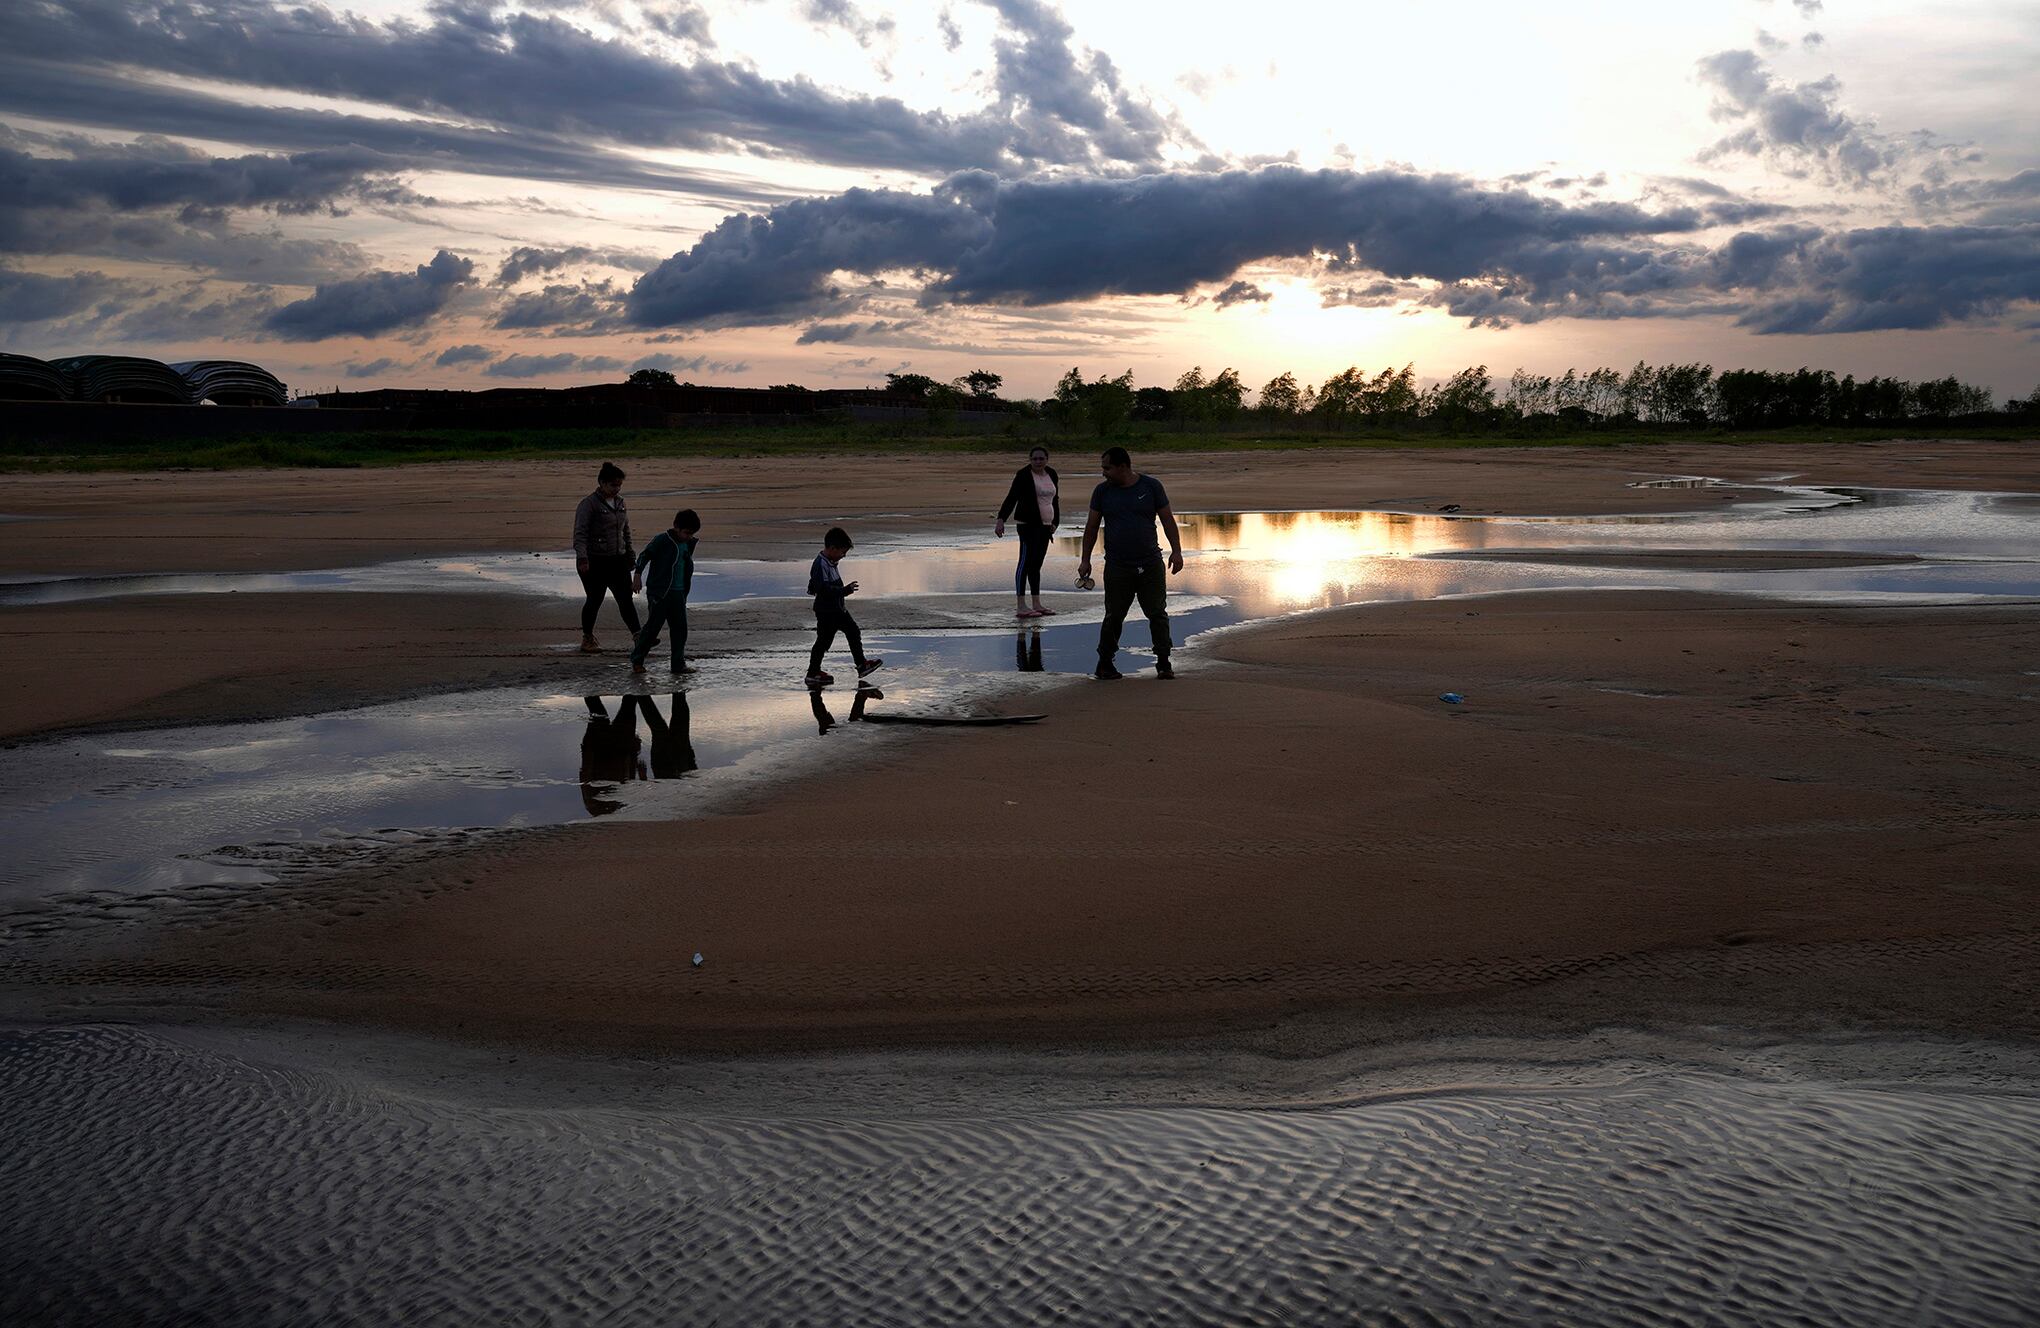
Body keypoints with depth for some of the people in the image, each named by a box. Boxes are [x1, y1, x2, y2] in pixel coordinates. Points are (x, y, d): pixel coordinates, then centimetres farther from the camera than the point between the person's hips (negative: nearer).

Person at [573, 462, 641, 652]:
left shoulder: (620, 502, 12)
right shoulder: (589, 504, -10)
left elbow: (626, 532, 22)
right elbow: (580, 533, -16)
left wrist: (630, 556, 22)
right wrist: (582, 557, -28)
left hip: (618, 560, 6)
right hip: (594, 562, -6)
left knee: (626, 599, -2)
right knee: (595, 601, 2)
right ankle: (587, 640, 17)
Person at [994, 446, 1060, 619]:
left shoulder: (1052, 475, 12)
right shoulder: (1023, 475, -8)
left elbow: (1055, 500, 22)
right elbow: (1011, 498, -12)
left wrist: (1055, 522, 18)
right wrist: (1001, 519, -22)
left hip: (1044, 526, 7)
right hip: (1027, 525, -7)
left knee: (1036, 565, 10)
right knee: (1025, 562, -10)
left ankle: (1037, 604, 13)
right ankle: (1020, 606, -12)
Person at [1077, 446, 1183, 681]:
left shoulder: (1151, 486, 1)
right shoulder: (1102, 491, 4)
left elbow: (1167, 520, 4)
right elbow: (1091, 527, 8)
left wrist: (1176, 551, -4)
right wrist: (1085, 560, 5)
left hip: (1151, 564, 0)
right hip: (1117, 567, 0)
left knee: (1158, 614, 1)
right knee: (1114, 617, 2)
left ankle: (1163, 663, 9)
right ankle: (1104, 664, 12)